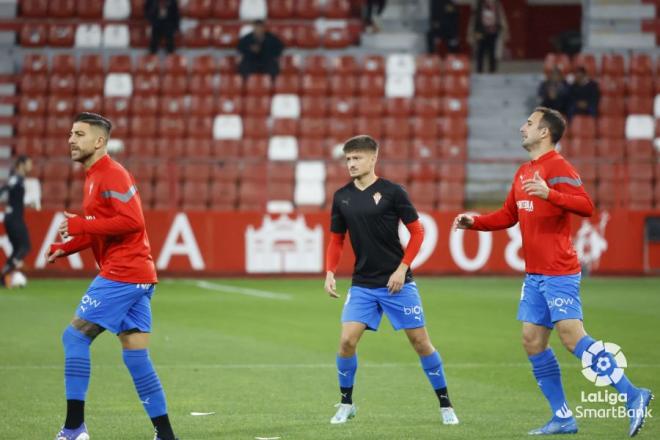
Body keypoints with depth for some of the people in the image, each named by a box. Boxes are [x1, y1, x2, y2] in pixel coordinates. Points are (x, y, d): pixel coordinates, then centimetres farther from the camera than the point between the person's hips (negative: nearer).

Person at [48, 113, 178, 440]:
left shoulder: (111, 175, -11)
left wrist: (80, 225, -19)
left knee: (75, 337, -5)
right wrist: (65, 248, 12)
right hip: (139, 277, 10)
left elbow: (131, 221, -22)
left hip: (121, 275, -10)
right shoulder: (94, 176, 19)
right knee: (136, 357, 8)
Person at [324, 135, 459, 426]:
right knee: (347, 340, -10)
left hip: (397, 282, -3)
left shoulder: (391, 192, -7)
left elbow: (417, 232, -3)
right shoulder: (342, 197, 5)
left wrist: (402, 268, -11)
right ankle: (346, 404, 9)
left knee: (420, 341, 0)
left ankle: (445, 405, 14)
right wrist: (330, 273, 0)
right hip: (362, 285, 3)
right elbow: (336, 240, 14)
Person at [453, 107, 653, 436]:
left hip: (558, 273, -9)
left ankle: (632, 396, -10)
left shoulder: (557, 167, -11)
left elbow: (586, 206, -22)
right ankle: (563, 418, 10)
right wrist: (475, 222, 11)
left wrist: (549, 194, -35)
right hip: (534, 275, 9)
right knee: (532, 342, 6)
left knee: (573, 337, -15)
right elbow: (508, 216, 25)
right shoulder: (523, 172, 16)